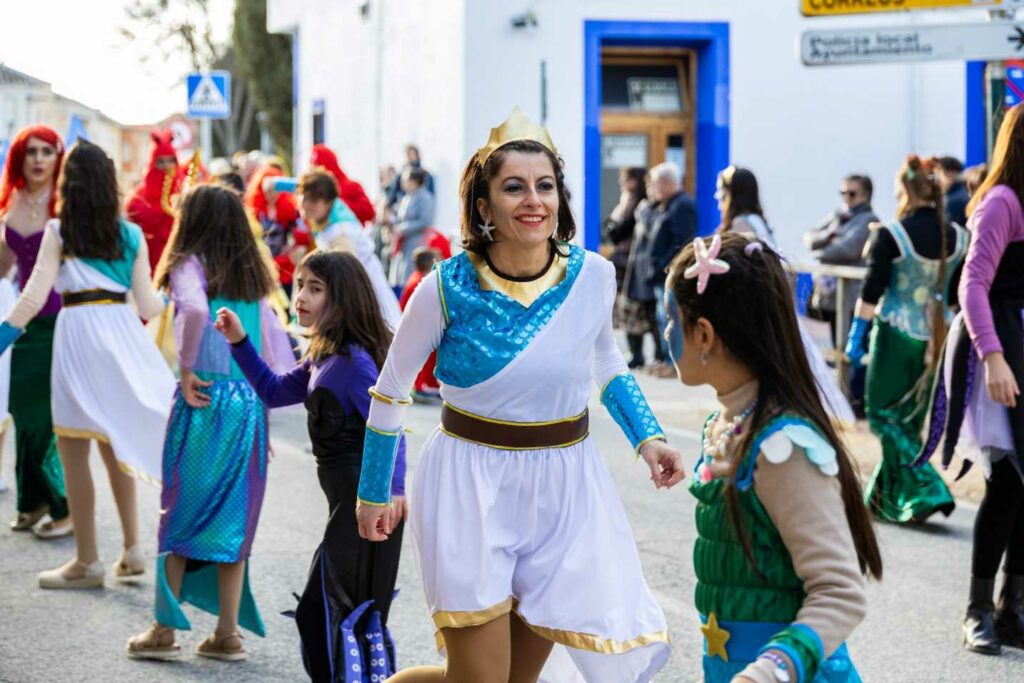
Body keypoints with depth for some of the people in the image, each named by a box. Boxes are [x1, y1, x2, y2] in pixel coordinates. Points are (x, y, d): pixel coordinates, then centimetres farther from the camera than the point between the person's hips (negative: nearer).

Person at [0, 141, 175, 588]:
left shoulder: (58, 231, -2)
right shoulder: (131, 235, 6)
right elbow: (147, 306, 5)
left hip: (79, 333, -4)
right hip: (122, 333, 5)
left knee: (73, 453, 5)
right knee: (116, 445, 20)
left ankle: (87, 562, 9)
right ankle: (132, 549, 18)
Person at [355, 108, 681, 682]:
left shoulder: (593, 275, -6)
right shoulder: (447, 288, -14)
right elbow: (392, 390, 1)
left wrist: (647, 436, 2)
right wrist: (374, 492, 7)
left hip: (564, 487, 4)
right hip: (471, 483, -3)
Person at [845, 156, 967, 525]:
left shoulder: (891, 235, -14)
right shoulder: (956, 237, 1)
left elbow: (871, 291, -12)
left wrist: (856, 335, -3)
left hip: (897, 333, -5)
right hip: (936, 337, 5)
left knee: (884, 415, 4)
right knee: (911, 419, 15)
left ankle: (926, 491, -10)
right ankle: (885, 497, 25)